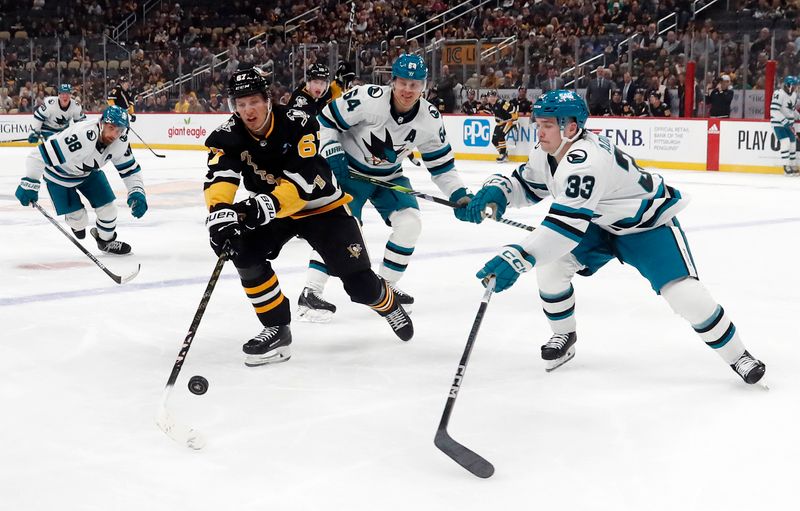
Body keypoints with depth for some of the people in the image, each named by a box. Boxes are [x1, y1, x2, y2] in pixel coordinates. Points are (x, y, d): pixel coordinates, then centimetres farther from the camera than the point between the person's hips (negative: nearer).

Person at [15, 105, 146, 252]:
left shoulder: (120, 141, -23)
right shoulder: (81, 138, -44)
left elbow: (130, 169, -10)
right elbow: (41, 154, -40)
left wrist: (137, 193, -26)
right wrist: (29, 184, -35)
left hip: (89, 171, 5)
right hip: (60, 173, -5)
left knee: (107, 207, 1)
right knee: (78, 219, -3)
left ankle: (106, 240, 32)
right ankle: (77, 224, 36)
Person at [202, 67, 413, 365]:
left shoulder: (297, 123, -26)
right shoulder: (228, 136, -18)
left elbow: (302, 182, -34)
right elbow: (219, 179, -33)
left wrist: (266, 206, -50)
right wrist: (220, 213, -55)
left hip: (320, 206, -3)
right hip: (269, 213, 3)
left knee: (360, 284, -3)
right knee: (245, 252, -26)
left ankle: (388, 304, 35)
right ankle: (277, 329, -12)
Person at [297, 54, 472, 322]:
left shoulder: (430, 119, -13)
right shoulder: (367, 99, -27)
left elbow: (441, 162, -1)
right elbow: (327, 120, -16)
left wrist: (460, 196, -8)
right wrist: (332, 153, -24)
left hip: (389, 176, 5)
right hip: (348, 170, -5)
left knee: (410, 222, -7)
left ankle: (384, 286, 11)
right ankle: (311, 293, -16)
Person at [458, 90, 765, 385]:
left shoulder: (587, 159, -40)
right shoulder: (547, 153, -11)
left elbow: (569, 220, -49)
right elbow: (525, 186, 5)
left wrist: (518, 257, -59)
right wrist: (496, 191, -19)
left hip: (649, 222, -8)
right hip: (601, 223, 8)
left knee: (685, 294, -19)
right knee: (551, 266, -8)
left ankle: (737, 356, 1)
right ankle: (564, 337, 16)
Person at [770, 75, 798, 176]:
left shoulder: (794, 94, 8)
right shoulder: (779, 94, -20)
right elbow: (774, 111, -27)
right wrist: (785, 122, -28)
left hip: (789, 123, 8)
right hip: (778, 123, -8)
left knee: (793, 143, 8)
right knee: (785, 142, -19)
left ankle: (793, 167, 19)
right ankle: (786, 167, -13)